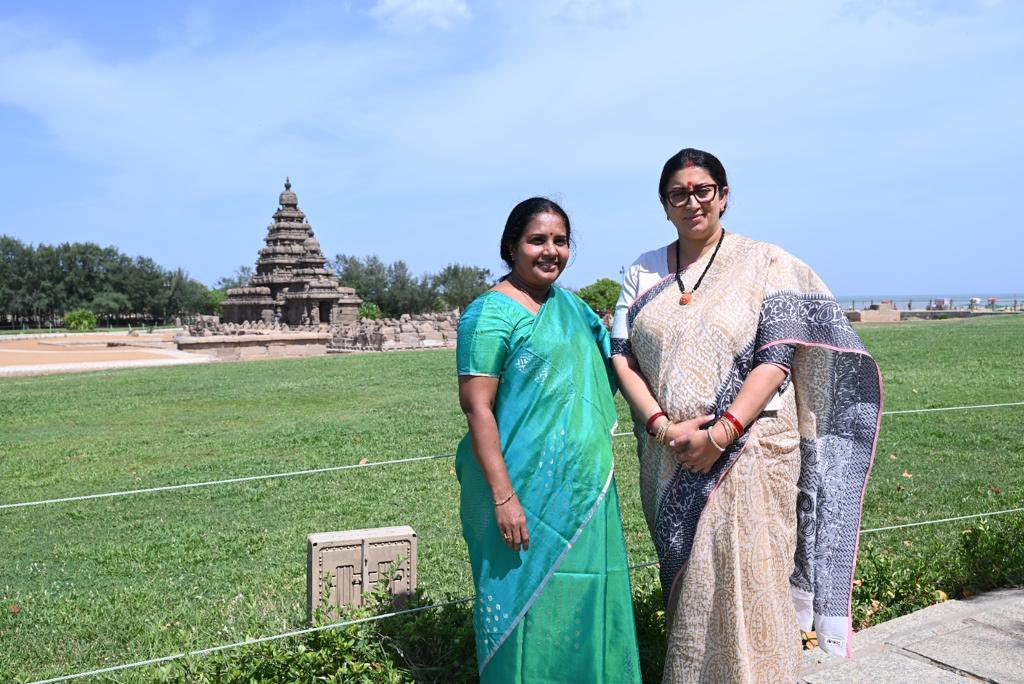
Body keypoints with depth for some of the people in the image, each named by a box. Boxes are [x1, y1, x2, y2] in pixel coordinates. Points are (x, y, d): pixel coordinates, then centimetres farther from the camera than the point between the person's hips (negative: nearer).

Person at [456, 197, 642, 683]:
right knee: (527, 600, 5)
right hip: (527, 492, -7)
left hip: (584, 488, 7)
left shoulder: (570, 305, 11)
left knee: (580, 601, 16)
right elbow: (476, 407, -16)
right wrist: (503, 496, -21)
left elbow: (611, 357, 25)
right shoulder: (491, 312, -11)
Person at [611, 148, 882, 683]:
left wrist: (720, 433, -18)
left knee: (743, 586, -2)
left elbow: (776, 359, -10)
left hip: (746, 453, -3)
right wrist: (663, 426, -12)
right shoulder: (643, 273, 9)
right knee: (685, 584, 13)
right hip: (669, 459, 4)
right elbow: (622, 357, 2)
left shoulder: (764, 264, -1)